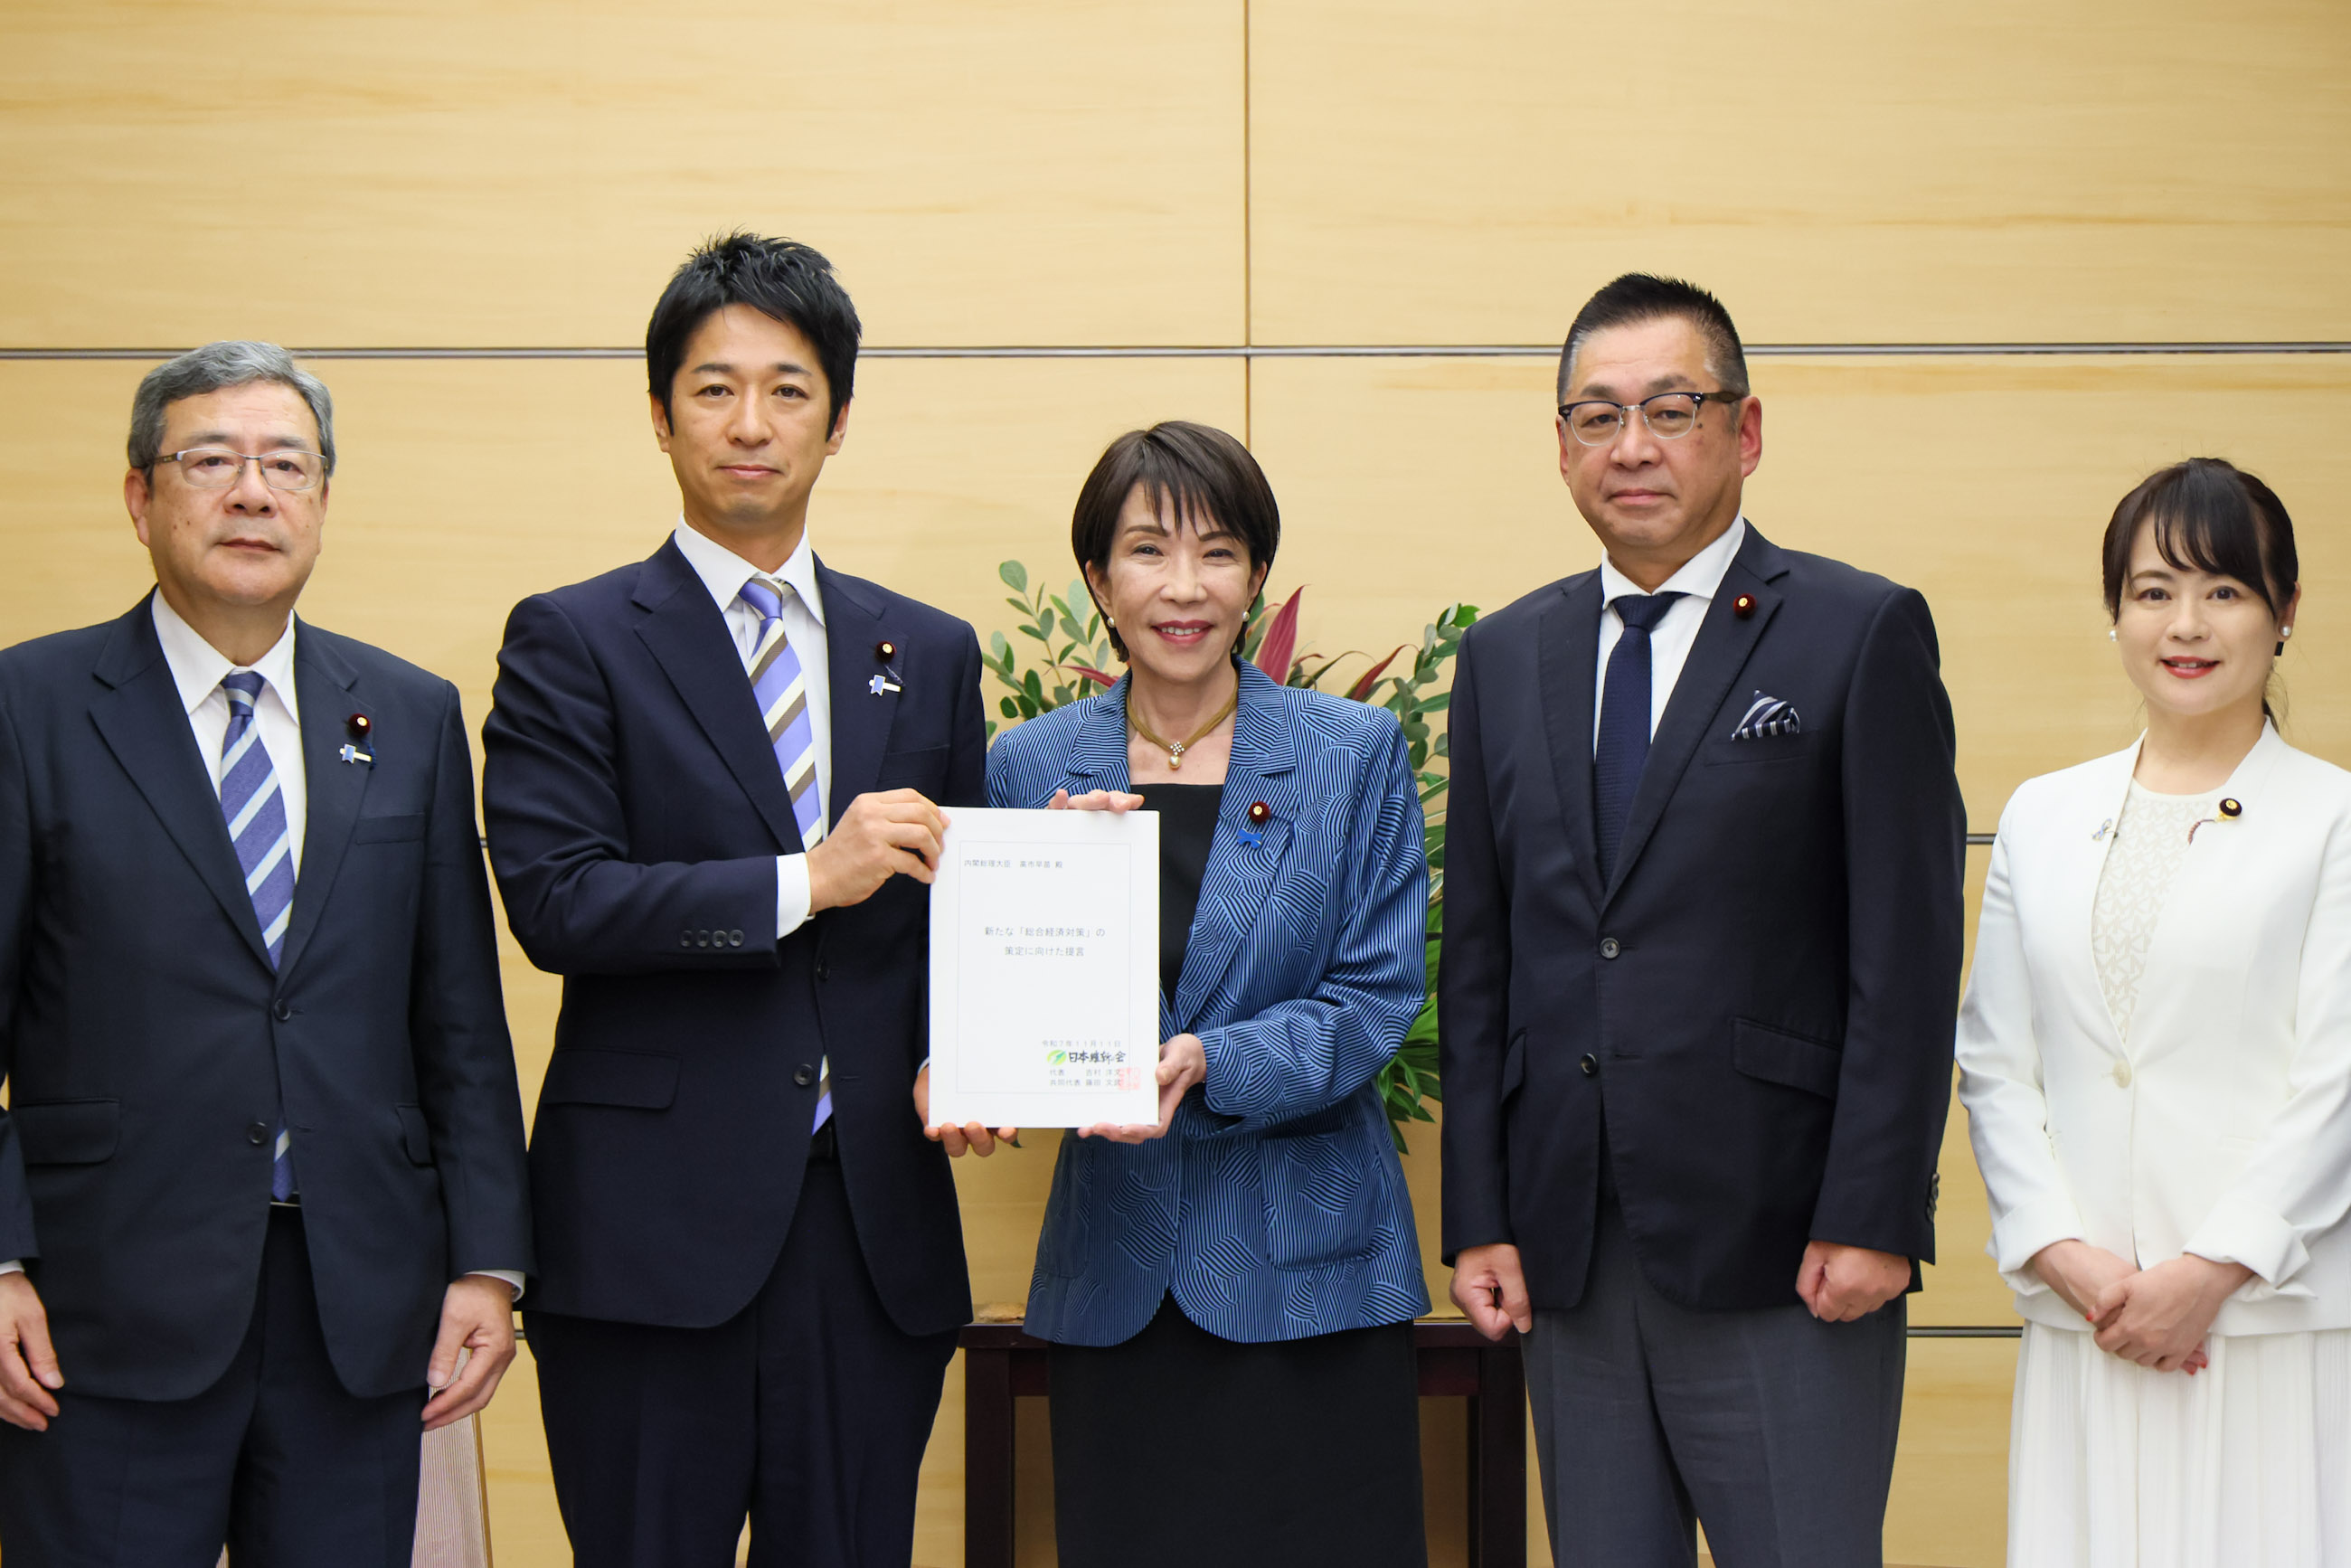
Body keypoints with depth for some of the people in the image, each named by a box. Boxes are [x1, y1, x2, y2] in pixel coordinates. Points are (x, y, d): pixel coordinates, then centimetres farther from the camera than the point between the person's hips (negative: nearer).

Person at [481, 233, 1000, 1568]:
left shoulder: (930, 653, 14)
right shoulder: (572, 643, 1)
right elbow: (554, 899, -10)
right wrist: (803, 883, -16)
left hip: (877, 1229, 3)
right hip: (651, 1229, -3)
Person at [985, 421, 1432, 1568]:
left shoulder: (1354, 754, 0)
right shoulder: (1032, 767, 5)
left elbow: (1379, 992, -4)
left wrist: (1211, 1066, -19)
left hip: (1306, 1262, -1)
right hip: (1116, 1265, 2)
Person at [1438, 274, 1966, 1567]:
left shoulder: (1863, 633, -1)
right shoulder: (1504, 658, 13)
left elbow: (1909, 951, -6)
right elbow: (1479, 960, 12)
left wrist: (1871, 1215, -12)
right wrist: (1479, 1216, 5)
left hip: (1780, 1247, -4)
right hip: (1566, 1250, 4)